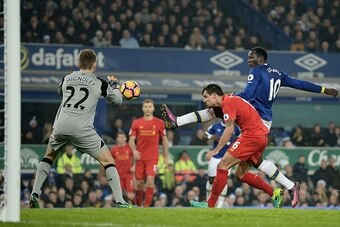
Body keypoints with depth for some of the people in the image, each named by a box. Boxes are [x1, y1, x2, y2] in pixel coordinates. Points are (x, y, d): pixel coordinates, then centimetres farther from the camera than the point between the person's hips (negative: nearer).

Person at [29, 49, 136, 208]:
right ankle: (120, 202, -4)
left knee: (49, 156, 29)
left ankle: (34, 194, 17)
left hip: (61, 125, 4)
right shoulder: (100, 83, 4)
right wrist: (114, 84, 37)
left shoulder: (66, 79, 14)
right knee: (108, 161, 6)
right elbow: (118, 100, 18)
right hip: (82, 129, -4)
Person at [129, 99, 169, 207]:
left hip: (153, 157, -2)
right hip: (140, 157, 2)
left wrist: (166, 157, 7)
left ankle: (147, 206, -16)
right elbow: (131, 140, 4)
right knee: (139, 182, 4)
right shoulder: (136, 123, 4)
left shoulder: (159, 123, 3)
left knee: (150, 180, -17)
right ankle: (138, 205, 20)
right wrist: (134, 150, -16)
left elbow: (164, 140, 9)